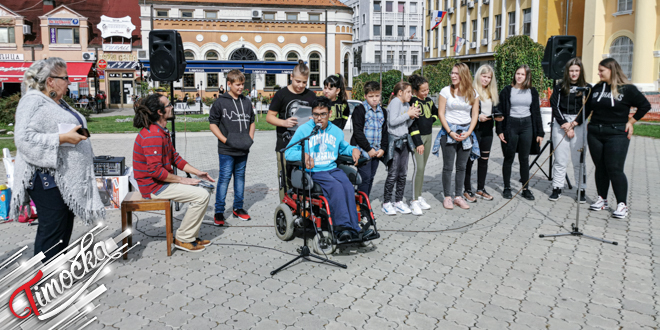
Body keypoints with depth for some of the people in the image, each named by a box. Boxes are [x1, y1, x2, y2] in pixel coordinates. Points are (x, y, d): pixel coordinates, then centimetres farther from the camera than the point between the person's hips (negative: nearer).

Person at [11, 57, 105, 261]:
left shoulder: (59, 103, 17)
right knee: (53, 229, -6)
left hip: (66, 176, 10)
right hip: (47, 178, -10)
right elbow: (24, 139, -23)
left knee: (65, 227, 15)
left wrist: (79, 134, 12)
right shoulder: (33, 101, -12)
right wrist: (63, 138, -24)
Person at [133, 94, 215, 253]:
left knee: (202, 192, 11)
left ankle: (190, 235, 16)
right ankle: (182, 239, -4)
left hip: (162, 181, 11)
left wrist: (198, 173, 7)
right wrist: (182, 180, -19)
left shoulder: (162, 131, 12)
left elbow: (175, 157, 16)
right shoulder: (153, 135, -23)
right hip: (153, 186, -11)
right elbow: (155, 170, -28)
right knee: (202, 196, -16)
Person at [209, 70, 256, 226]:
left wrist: (250, 137, 6)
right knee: (225, 178, -5)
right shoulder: (220, 102, -4)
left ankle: (238, 208, 25)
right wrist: (224, 139, -13)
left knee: (240, 176, 13)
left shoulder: (246, 102, 11)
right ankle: (219, 212, 3)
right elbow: (213, 123, -3)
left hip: (243, 149, 5)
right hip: (226, 150, -5)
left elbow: (252, 121, 20)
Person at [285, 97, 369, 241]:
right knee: (336, 187, -32)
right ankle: (343, 227, -33)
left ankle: (353, 229, -30)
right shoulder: (303, 130, 1)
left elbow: (343, 147, 35)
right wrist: (303, 155, -23)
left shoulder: (337, 131, 17)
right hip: (313, 172, -4)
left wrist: (353, 149, 12)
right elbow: (289, 152, -3)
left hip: (333, 169, 4)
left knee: (348, 187, -26)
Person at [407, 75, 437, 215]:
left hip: (428, 136, 7)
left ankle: (419, 196, 20)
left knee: (422, 167, 11)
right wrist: (418, 143, -18)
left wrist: (430, 120, 5)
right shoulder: (412, 102, -12)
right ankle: (414, 201, -8)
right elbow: (412, 123, -16)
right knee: (418, 167, -13)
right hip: (417, 137, -7)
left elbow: (436, 112, 27)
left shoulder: (429, 100, 9)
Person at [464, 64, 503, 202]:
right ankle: (467, 190, 7)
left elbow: (496, 108, 19)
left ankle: (481, 189, 23)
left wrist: (498, 116, -1)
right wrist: (478, 117, -22)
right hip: (474, 130, -7)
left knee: (484, 159, 12)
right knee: (470, 159, -2)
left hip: (487, 130, 7)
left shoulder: (493, 92, 14)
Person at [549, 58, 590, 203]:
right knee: (560, 159, 2)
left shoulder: (586, 88, 6)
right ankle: (557, 189, 9)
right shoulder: (560, 87, 7)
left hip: (579, 125, -1)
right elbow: (555, 106, 0)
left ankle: (581, 190, 9)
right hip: (560, 124, 1)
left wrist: (573, 124, -10)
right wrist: (564, 124, -9)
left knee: (579, 160, 0)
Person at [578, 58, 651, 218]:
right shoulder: (596, 88, 7)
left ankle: (622, 204, 1)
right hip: (595, 134, 4)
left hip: (617, 135, -4)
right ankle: (602, 199, 20)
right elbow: (587, 109, 13)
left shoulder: (627, 89, -5)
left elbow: (645, 105, 3)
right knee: (600, 168, 9)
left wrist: (631, 122, 0)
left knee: (615, 169, -7)